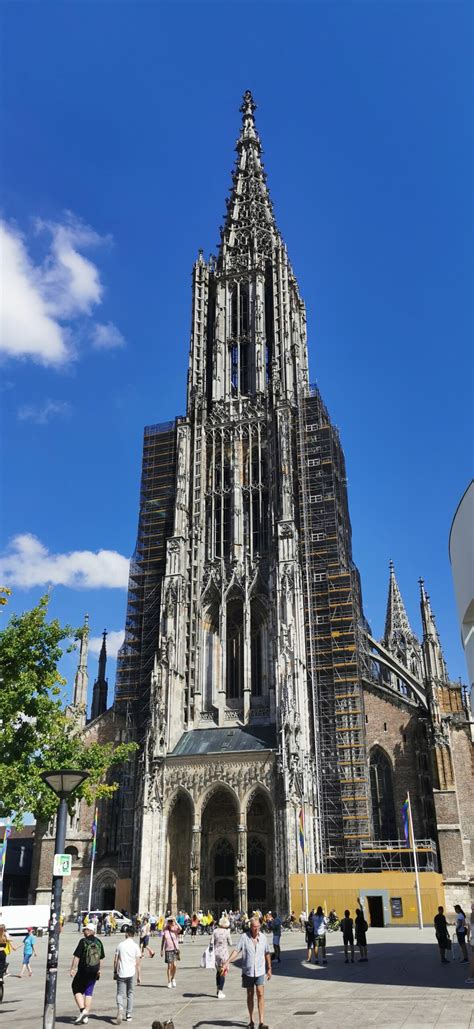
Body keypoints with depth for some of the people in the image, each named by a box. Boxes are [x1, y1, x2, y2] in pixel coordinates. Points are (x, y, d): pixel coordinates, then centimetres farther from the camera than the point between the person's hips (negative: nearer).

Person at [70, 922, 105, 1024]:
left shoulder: (83, 941, -10)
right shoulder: (99, 942, 6)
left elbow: (76, 956, -13)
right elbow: (101, 958, 13)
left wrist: (73, 969, -6)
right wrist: (99, 970, 21)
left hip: (83, 971, -5)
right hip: (94, 972, 5)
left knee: (77, 990, 9)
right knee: (89, 992, 11)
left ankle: (82, 1010, -5)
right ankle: (85, 1016, 11)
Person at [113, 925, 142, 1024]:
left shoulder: (120, 945, -1)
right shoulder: (135, 946, -3)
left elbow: (116, 960, 1)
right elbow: (137, 963, -2)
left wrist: (115, 972, 12)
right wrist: (138, 975, 6)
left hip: (121, 973, -1)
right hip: (131, 973, 1)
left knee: (120, 993, 2)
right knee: (130, 993, 16)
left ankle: (120, 1009, -24)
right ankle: (128, 1015, 19)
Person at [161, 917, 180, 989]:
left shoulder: (175, 930, -3)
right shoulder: (165, 930, 2)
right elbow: (163, 941, 8)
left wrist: (175, 921, -23)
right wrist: (162, 950, 5)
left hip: (175, 949, -1)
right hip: (168, 950, 1)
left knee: (174, 965, -10)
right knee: (169, 966, 1)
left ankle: (173, 978, 16)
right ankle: (169, 982, 15)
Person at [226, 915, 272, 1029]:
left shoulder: (263, 937, -2)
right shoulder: (244, 937, -10)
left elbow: (267, 953, 9)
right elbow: (236, 951, -12)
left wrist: (269, 968, 15)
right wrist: (227, 963, -22)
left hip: (260, 971, 0)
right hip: (247, 971, 0)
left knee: (260, 994, -9)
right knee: (250, 995, 11)